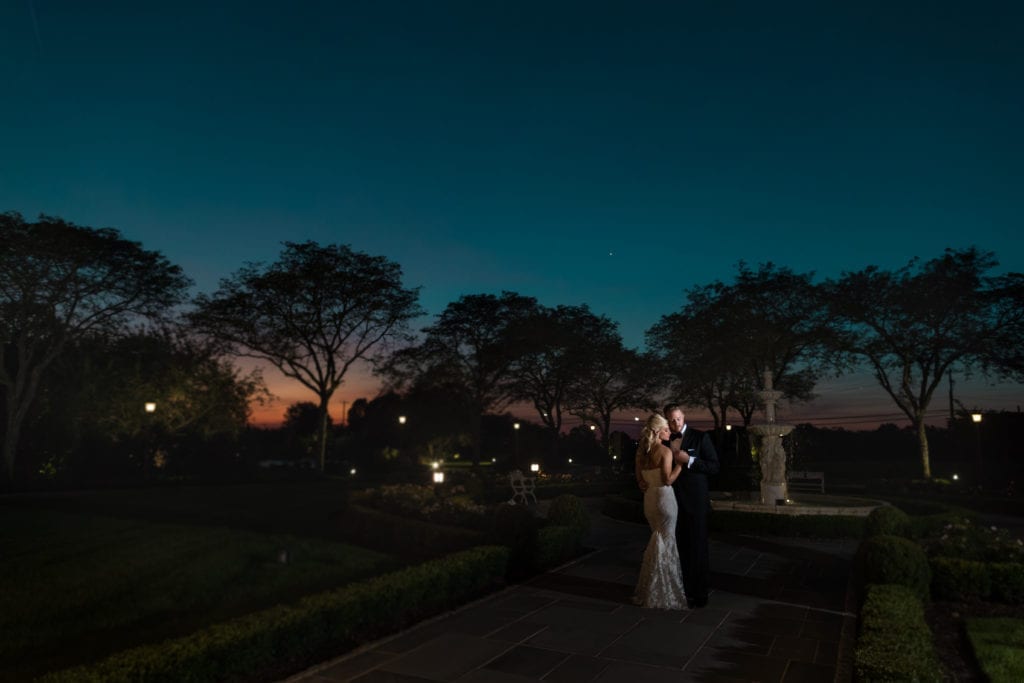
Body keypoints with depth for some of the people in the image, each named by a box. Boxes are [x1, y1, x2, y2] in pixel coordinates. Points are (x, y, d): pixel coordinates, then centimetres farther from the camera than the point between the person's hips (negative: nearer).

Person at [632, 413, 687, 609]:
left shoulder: (641, 451, 4)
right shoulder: (665, 451, -16)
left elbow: (639, 477, 9)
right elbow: (668, 479, -19)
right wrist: (681, 462, -12)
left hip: (649, 498, 7)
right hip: (664, 497, -7)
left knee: (657, 540, 21)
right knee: (665, 543, 4)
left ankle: (648, 590, 29)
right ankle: (662, 594, 12)